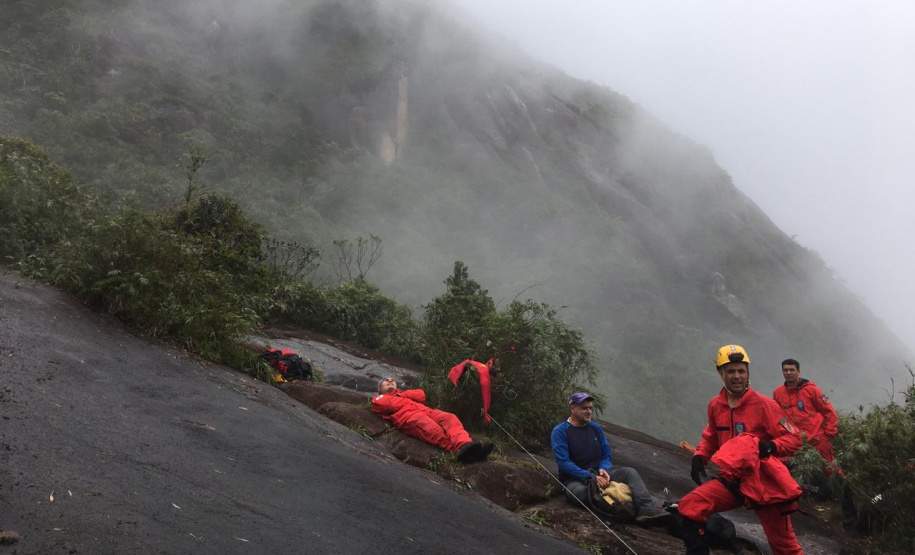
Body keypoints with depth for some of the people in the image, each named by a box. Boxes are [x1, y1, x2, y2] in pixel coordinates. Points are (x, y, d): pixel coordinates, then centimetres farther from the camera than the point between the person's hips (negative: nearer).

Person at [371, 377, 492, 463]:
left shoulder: (401, 395, 44)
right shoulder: (378, 399, 29)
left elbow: (421, 395, 24)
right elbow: (392, 404, 3)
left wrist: (402, 395, 16)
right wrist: (409, 399, 16)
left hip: (424, 411, 6)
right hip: (407, 416, -6)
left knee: (449, 418, -27)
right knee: (431, 428, -38)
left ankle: (465, 445, -54)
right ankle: (460, 449, -57)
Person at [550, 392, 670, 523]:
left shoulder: (596, 428, 11)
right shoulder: (560, 431, -7)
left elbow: (607, 455, 13)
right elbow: (563, 463, -17)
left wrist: (603, 469, -12)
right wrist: (591, 477, -25)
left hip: (597, 473, 6)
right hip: (574, 479, -6)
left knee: (629, 472, -17)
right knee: (579, 491, -41)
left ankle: (646, 508, -36)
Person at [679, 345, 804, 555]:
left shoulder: (763, 404, -12)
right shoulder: (715, 405, 3)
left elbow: (794, 439, -11)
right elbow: (710, 438, 20)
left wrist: (771, 446, -31)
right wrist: (699, 457, 1)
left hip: (763, 483, -4)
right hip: (732, 481, 4)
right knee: (690, 506, -16)